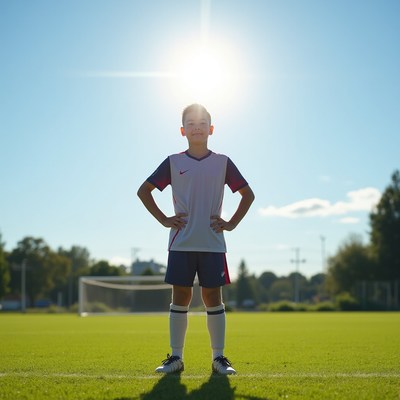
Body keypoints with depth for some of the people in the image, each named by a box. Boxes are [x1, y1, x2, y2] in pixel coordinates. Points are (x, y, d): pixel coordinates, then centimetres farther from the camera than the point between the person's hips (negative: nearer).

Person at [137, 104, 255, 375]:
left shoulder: (222, 163, 7)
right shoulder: (173, 163, 6)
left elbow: (248, 194, 13)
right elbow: (144, 191, 10)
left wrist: (232, 223, 2)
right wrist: (164, 219, 1)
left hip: (213, 243, 0)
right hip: (181, 243, 0)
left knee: (213, 297, 1)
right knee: (180, 297, 2)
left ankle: (219, 357, 8)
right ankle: (176, 357, 8)